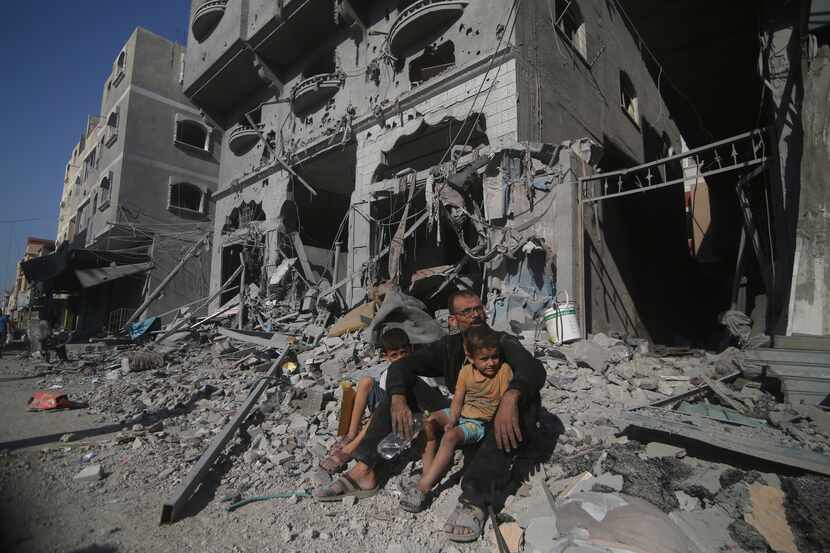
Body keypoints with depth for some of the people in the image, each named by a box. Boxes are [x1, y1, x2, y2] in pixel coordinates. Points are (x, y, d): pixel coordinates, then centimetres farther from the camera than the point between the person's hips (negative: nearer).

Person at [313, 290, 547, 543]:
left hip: (495, 428, -3)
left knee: (525, 396, -33)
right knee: (407, 385, -9)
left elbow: (534, 369, -29)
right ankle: (364, 471, -19)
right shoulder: (448, 347, 1)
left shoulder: (502, 342, -9)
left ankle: (474, 497, -44)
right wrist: (398, 400, -30)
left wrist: (510, 398, -50)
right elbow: (400, 366, -9)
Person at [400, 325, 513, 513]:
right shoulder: (466, 371, -1)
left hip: (480, 422, -5)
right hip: (460, 414, 5)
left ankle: (423, 487, -27)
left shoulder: (504, 370, -12)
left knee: (450, 437, -30)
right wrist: (452, 420, -17)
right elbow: (457, 400, -2)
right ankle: (429, 471, -11)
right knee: (429, 421, -18)